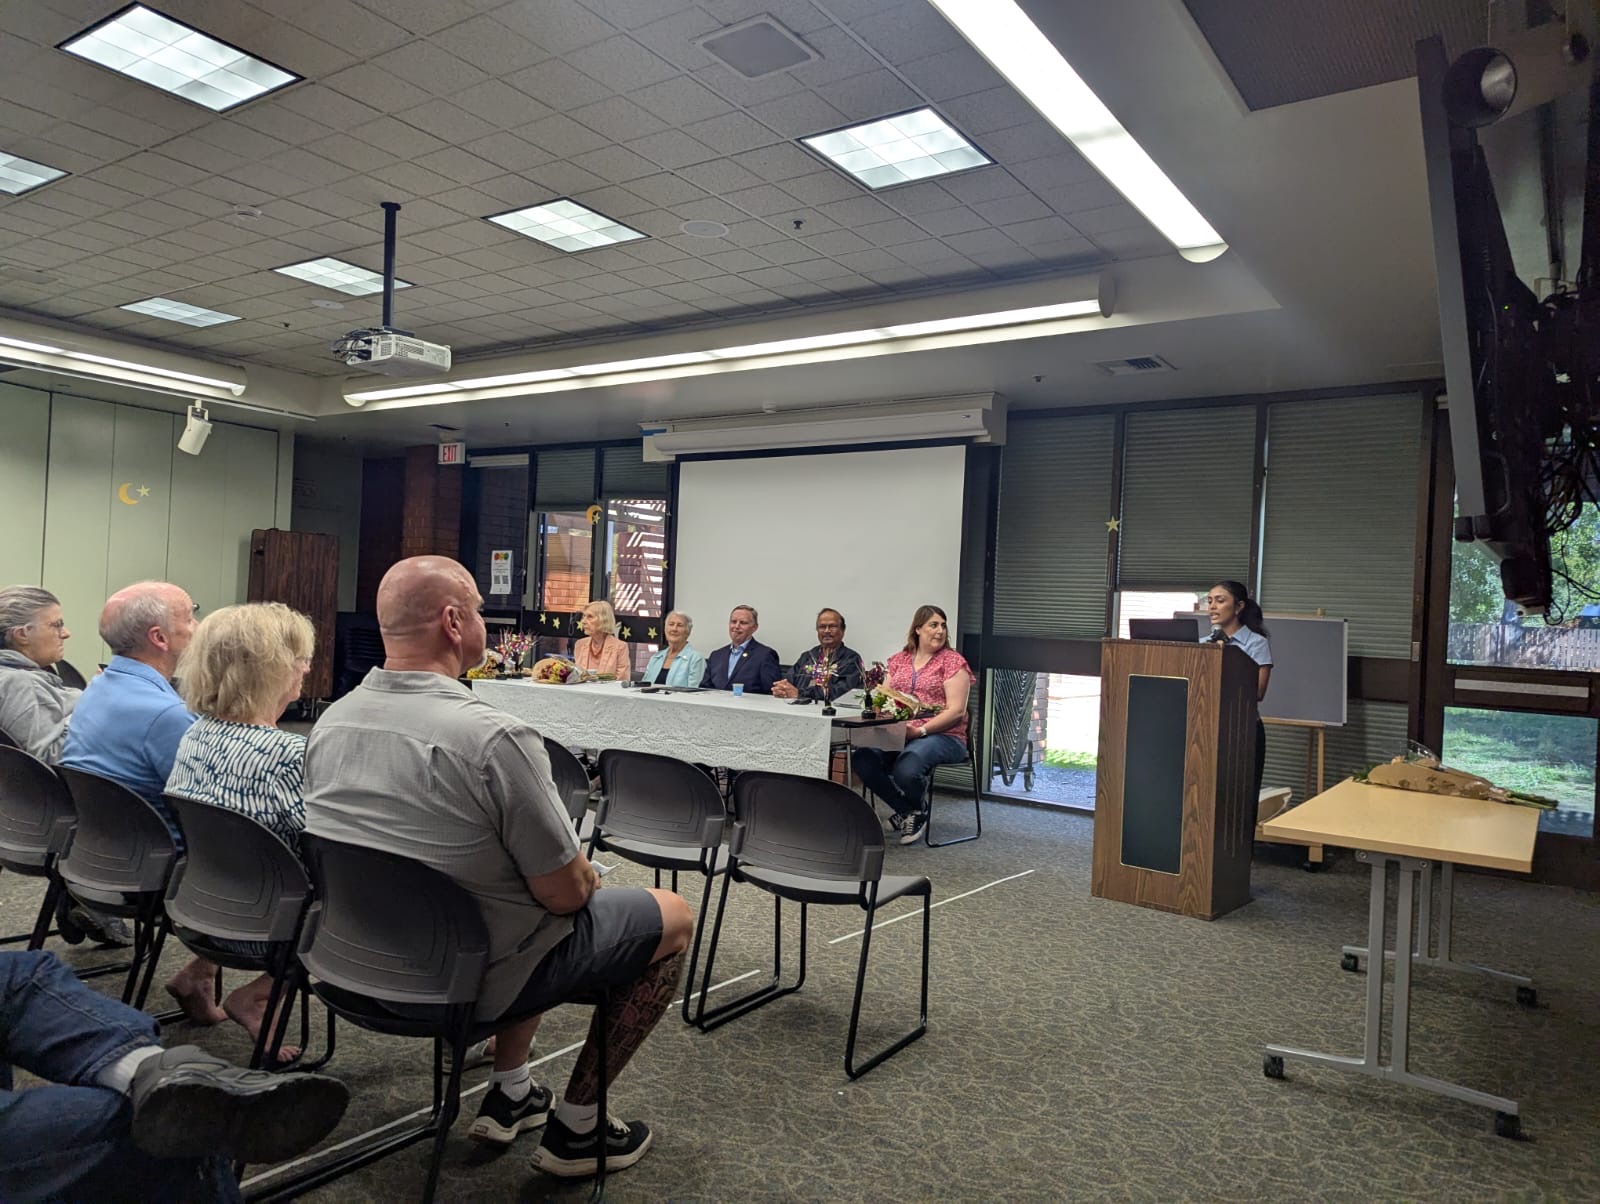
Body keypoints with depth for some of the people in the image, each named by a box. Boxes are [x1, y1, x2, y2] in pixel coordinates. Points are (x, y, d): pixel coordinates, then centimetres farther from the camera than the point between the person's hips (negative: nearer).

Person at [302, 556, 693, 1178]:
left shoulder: (330, 721, -5)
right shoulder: (494, 738, -30)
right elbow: (566, 892, -22)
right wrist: (587, 872, 2)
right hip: (471, 981, -8)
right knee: (672, 916, 11)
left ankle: (508, 1094, 34)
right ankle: (576, 1127, 18)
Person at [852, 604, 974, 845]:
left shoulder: (953, 661, 0)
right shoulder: (898, 660, 16)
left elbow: (956, 710, -8)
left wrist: (921, 730, -20)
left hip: (942, 736, -5)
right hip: (897, 734, 5)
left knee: (905, 768, -35)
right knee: (861, 759, -24)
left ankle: (919, 811, 3)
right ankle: (906, 811, -1)